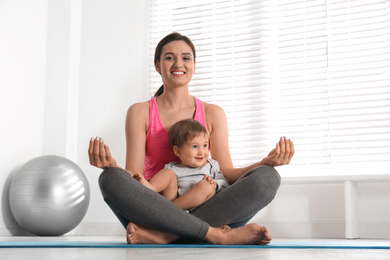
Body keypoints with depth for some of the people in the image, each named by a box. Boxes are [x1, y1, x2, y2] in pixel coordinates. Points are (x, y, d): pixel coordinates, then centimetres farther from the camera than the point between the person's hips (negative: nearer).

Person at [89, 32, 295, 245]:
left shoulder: (212, 114, 14)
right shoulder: (140, 113, 8)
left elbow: (226, 173, 5)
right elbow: (134, 175, -1)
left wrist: (267, 162, -12)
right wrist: (110, 165, -24)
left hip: (203, 211, 2)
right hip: (156, 211, -1)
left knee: (267, 178, -22)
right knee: (111, 179, -31)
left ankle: (163, 235, -32)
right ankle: (217, 234, -32)